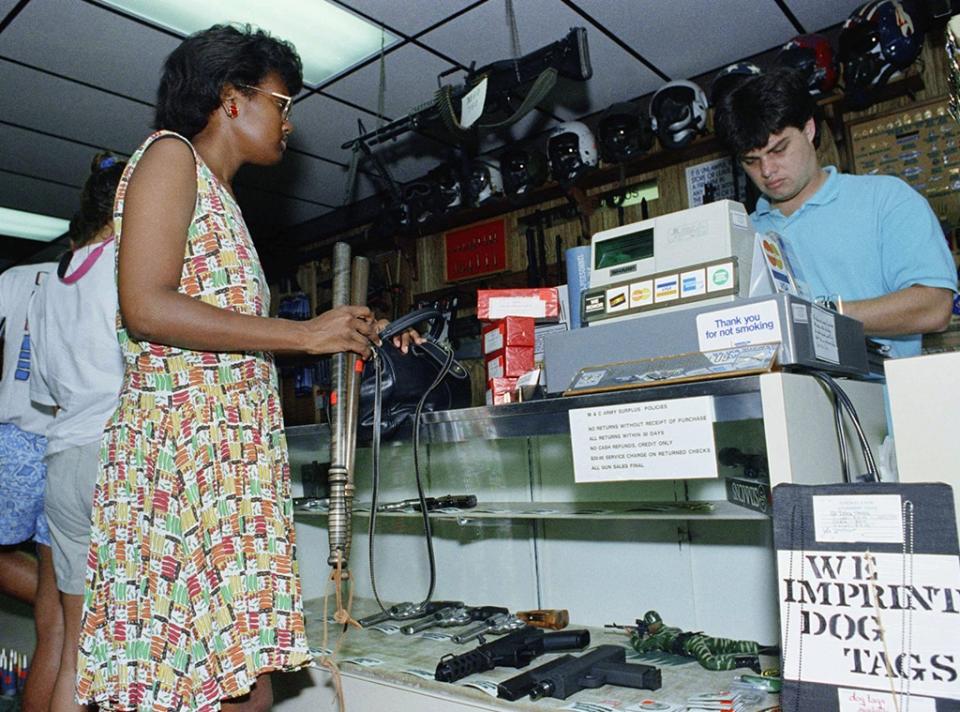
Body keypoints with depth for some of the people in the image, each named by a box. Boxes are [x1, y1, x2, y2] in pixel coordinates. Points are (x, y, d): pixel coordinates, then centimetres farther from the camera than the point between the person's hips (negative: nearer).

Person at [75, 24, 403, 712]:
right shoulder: (170, 155, 1)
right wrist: (305, 332, -12)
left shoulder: (220, 196, 27)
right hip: (179, 442, -8)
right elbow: (146, 309, -14)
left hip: (235, 457, 9)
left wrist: (352, 337, 17)